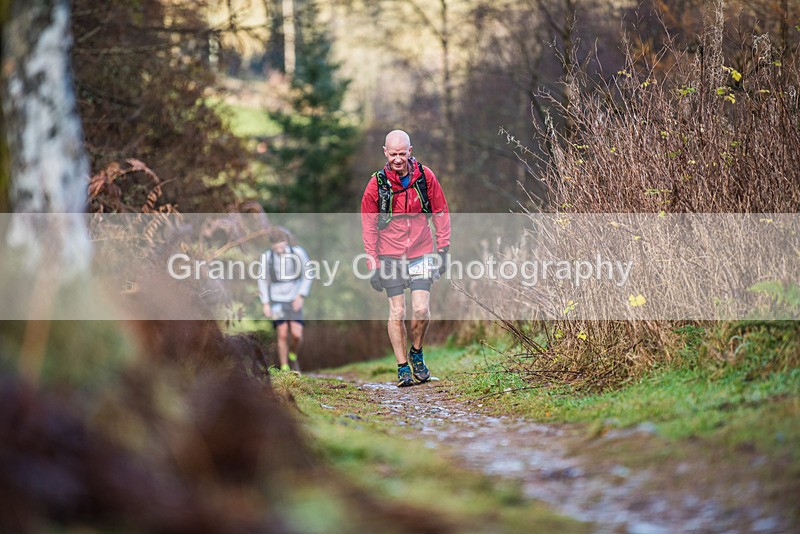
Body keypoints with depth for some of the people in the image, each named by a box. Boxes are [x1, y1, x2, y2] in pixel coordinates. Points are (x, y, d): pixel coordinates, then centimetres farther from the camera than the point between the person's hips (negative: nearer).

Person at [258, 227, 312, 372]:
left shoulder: (298, 252, -13)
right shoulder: (267, 256, -11)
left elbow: (307, 275, -3)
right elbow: (263, 280, 1)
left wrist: (301, 296, -11)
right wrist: (265, 304, -2)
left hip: (294, 300, 0)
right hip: (276, 300, 0)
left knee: (297, 334, -11)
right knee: (282, 334, -7)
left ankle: (292, 356, 20)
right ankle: (284, 369, 3)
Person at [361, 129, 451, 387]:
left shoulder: (425, 176, -4)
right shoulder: (376, 184, -7)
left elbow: (440, 213, 6)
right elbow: (368, 227, 0)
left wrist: (443, 248, 4)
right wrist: (373, 264, -3)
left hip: (421, 253, 0)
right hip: (390, 255, 0)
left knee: (421, 309, -9)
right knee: (397, 312, -2)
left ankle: (416, 353, 17)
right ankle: (403, 367, 9)